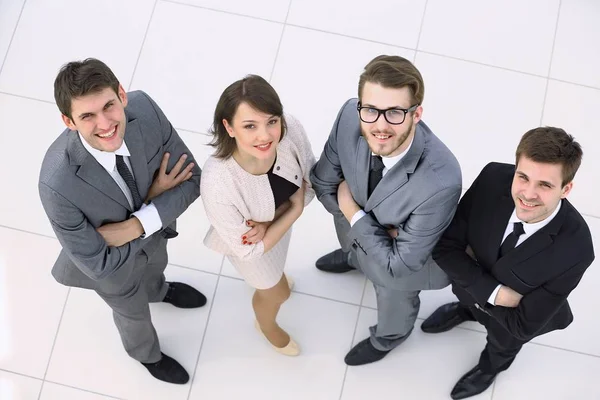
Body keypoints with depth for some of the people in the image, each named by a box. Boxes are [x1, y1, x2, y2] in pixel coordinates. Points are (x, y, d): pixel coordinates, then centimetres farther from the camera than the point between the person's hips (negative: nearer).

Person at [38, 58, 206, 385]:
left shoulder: (144, 109, -35)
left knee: (155, 269, 38)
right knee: (134, 312, 30)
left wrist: (136, 226, -34)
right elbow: (100, 266, -32)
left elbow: (192, 179, -22)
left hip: (151, 231, 3)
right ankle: (145, 353, 66)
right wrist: (156, 200, -28)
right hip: (114, 263, -3)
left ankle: (159, 291, 77)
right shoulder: (57, 184, -45)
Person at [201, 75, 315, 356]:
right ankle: (267, 325, 64)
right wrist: (296, 208, -25)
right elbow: (249, 249, -27)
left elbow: (311, 181, -14)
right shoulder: (218, 184, -45)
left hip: (279, 219, 3)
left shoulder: (291, 129, -36)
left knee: (277, 268, 37)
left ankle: (267, 276, 76)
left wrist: (269, 223, -26)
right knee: (276, 293, 26)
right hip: (249, 241, -3)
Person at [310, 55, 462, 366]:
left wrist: (355, 216, -26)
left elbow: (398, 265, -34)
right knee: (354, 246, 39)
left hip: (405, 253, -3)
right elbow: (323, 184, -15)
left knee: (394, 299, 31)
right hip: (363, 229, 4)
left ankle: (387, 338, 67)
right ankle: (353, 258, 78)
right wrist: (354, 216, -24)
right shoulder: (349, 116, -34)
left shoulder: (441, 181, -48)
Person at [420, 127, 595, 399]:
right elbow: (445, 246, -24)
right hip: (475, 287, 2)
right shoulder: (493, 178, -36)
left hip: (516, 311, -1)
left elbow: (523, 326, -30)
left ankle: (491, 366, 67)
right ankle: (466, 309, 72)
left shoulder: (574, 249, -43)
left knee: (504, 341, 32)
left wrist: (477, 282, -22)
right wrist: (493, 292, -33)